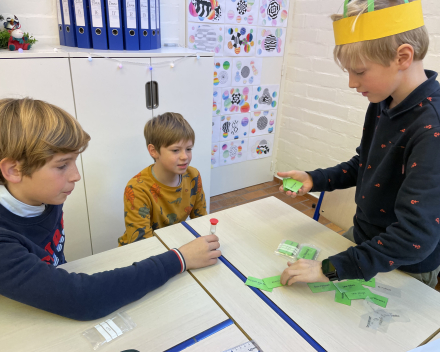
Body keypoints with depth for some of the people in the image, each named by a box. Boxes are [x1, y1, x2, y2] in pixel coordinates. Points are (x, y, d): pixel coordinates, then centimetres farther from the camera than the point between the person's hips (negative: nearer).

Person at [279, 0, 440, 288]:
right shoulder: (382, 104, -6)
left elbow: (416, 236, -34)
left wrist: (331, 269, -31)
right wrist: (314, 180, -5)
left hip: (404, 269, -7)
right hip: (364, 239, 7)